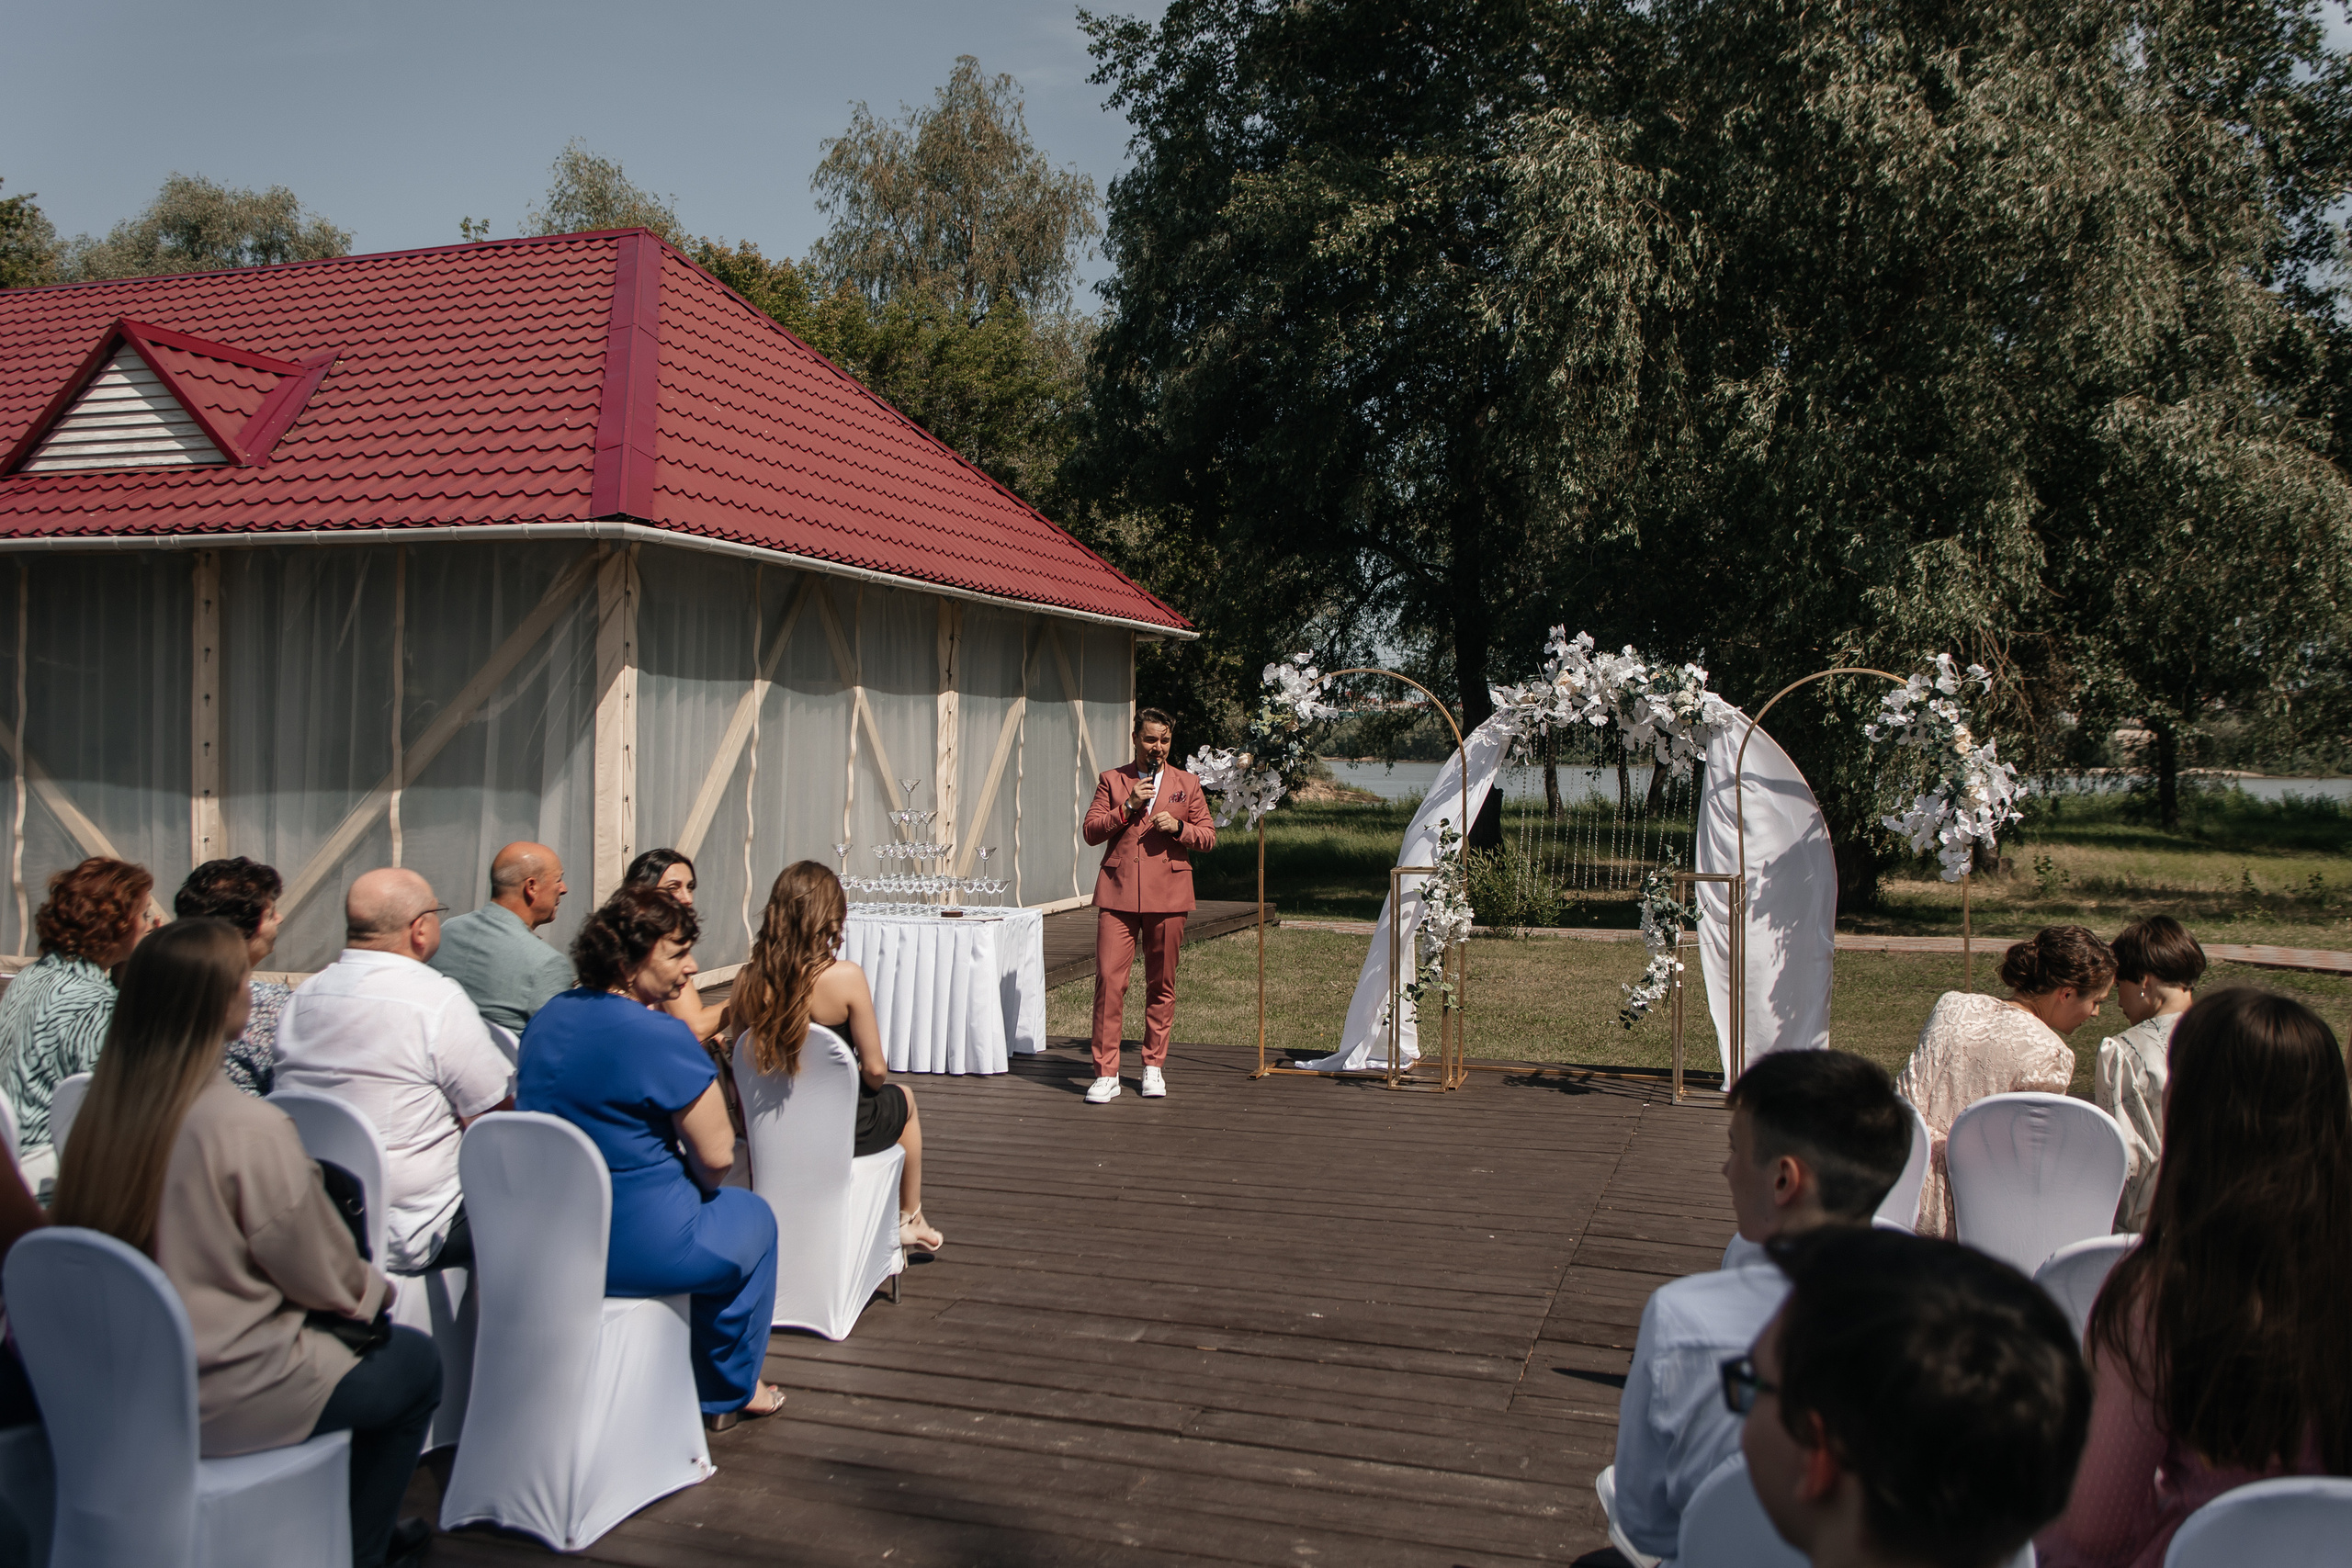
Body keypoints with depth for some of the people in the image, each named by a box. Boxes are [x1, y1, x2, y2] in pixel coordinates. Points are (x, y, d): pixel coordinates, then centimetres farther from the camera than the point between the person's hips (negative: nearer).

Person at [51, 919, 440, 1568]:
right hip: (222, 1403, -7)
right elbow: (325, 1276, -14)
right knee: (417, 1364, 14)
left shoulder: (104, 1111, -5)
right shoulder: (250, 1128, -26)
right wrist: (370, 1287, 9)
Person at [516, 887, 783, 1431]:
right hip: (636, 1247, -8)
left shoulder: (547, 1018, 4)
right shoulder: (661, 1037, -21)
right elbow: (717, 1156, -18)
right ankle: (729, 1394, 34)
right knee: (751, 1215, 22)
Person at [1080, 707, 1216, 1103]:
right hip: (1118, 893, -1)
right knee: (1109, 979, -9)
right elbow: (1091, 831, 4)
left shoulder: (1186, 784, 12)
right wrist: (1128, 807, -9)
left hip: (1167, 896, 1)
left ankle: (1153, 1067, 21)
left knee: (1161, 985, 6)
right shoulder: (1111, 781, 10)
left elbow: (1208, 837, 11)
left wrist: (1179, 827, -9)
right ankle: (1106, 1074, -4)